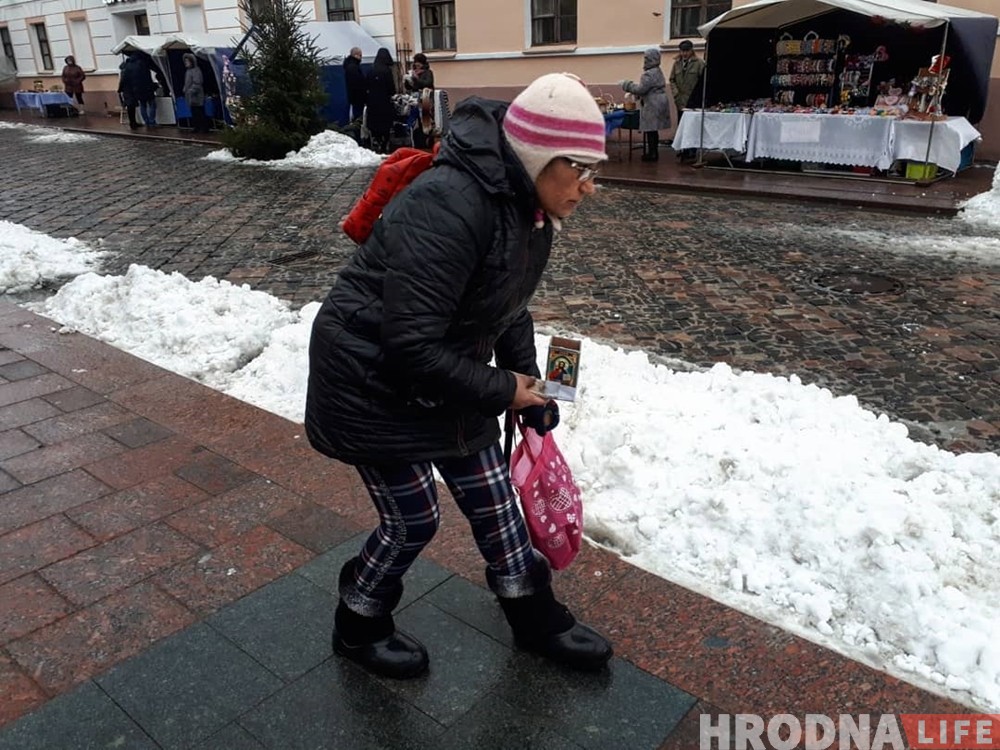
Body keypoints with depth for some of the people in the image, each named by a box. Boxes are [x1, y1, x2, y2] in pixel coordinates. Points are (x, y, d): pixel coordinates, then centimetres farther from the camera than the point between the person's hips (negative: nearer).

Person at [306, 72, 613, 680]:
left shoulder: (531, 207, -1)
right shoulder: (450, 206, -33)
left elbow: (509, 308, 14)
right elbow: (410, 349, -33)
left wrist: (530, 385, 8)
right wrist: (501, 390, -22)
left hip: (448, 376, 9)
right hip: (376, 384, -8)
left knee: (492, 499, 16)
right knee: (413, 521, 5)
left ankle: (536, 620, 37)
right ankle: (359, 628, 35)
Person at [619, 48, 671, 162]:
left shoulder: (649, 74, -15)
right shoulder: (657, 72, 18)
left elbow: (641, 89, -19)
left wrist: (625, 84, -10)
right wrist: (634, 94, 18)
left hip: (652, 106, -10)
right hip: (657, 104, 10)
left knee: (650, 130, -6)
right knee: (653, 130, 14)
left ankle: (652, 154, -3)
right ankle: (654, 153, 20)